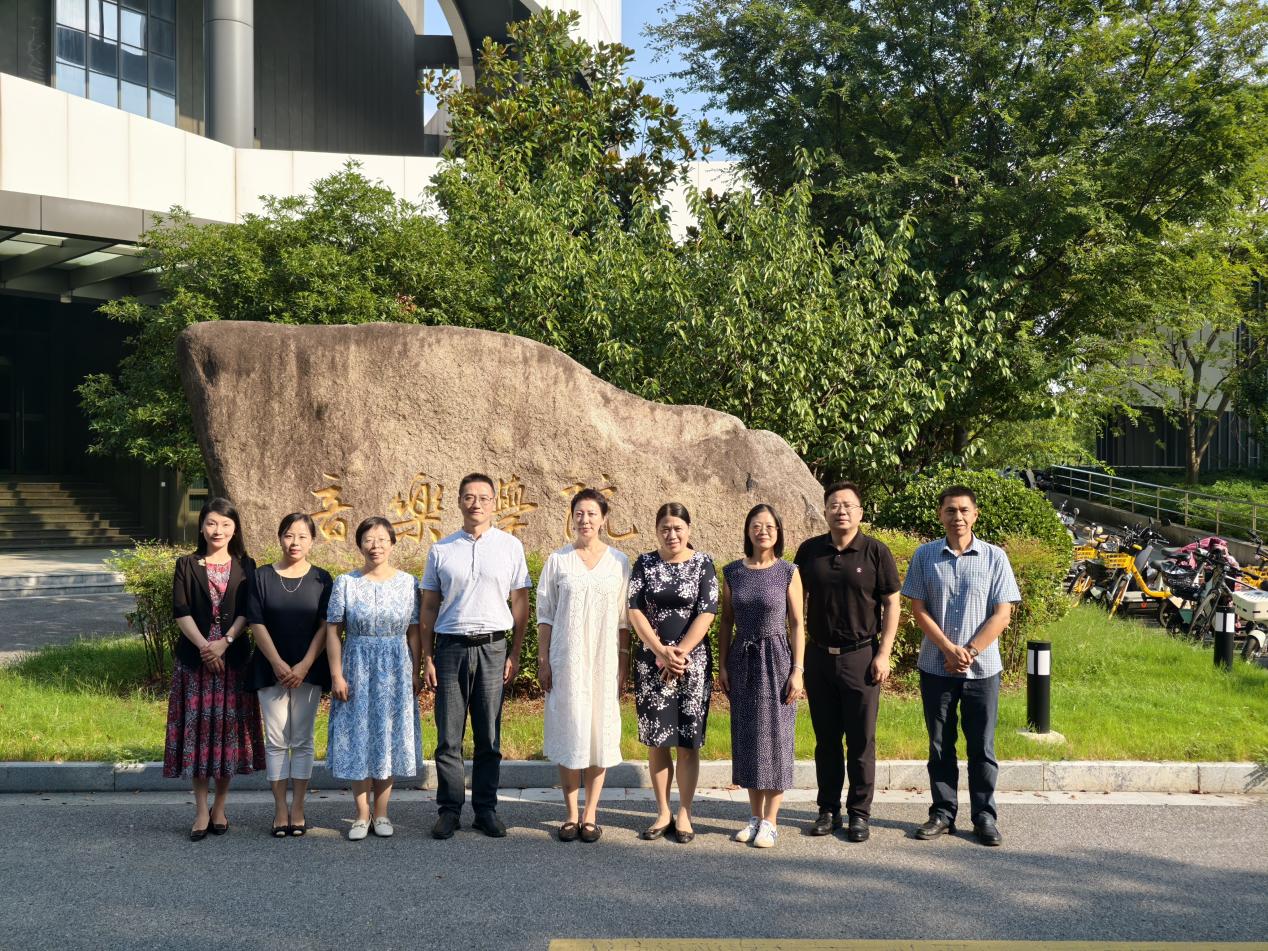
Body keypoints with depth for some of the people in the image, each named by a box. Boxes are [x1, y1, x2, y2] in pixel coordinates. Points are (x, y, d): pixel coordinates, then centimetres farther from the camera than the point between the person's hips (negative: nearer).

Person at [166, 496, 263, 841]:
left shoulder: (245, 566, 7)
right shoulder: (187, 565, 5)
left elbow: (247, 612, -1)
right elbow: (181, 611, -3)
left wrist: (225, 642, -15)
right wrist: (203, 646, -15)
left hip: (234, 656, 1)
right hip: (194, 657, 0)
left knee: (229, 725, 2)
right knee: (197, 726, -1)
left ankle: (220, 808, 14)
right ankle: (201, 811, 7)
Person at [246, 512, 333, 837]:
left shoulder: (321, 579, 3)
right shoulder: (263, 577, 4)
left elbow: (326, 626, -1)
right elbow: (257, 624, -1)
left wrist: (304, 666, -10)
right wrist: (278, 663, -11)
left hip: (308, 671, 0)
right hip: (271, 670, 0)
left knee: (302, 740, 3)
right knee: (276, 740, 1)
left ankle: (298, 809, 9)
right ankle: (280, 809, 7)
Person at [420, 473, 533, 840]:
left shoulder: (510, 546, 6)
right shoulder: (440, 549, 8)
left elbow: (520, 603, 6)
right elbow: (429, 606, 10)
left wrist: (515, 654, 0)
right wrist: (427, 658, 4)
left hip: (493, 647, 0)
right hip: (450, 646, 1)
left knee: (489, 737, 4)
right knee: (448, 736, 2)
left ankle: (486, 810, 12)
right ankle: (449, 810, 9)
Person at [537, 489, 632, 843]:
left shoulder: (619, 562, 3)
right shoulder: (558, 560, 2)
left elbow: (624, 619, 5)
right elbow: (545, 614, 5)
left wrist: (624, 664, 1)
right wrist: (543, 661, 0)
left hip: (604, 661, 0)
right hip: (567, 660, 0)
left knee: (600, 733, 3)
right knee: (569, 731, 2)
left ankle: (591, 814, 13)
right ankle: (571, 814, 12)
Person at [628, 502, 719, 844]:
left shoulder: (703, 565, 0)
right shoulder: (645, 564, 5)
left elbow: (706, 614, -7)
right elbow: (635, 611, -2)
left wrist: (679, 653, -14)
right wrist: (661, 652, -13)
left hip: (693, 662, -2)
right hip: (651, 662, 2)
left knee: (688, 739, 1)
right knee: (656, 738, 5)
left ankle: (684, 814, 11)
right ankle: (663, 812, 16)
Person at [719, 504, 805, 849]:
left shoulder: (788, 572, -4)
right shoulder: (732, 572, 4)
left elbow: (796, 624, -3)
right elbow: (726, 622, 8)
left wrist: (797, 670, -8)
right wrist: (722, 665, 3)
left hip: (776, 659, -3)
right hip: (742, 659, 3)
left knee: (774, 736, 1)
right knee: (746, 736, 7)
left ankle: (770, 821, 9)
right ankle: (755, 816, 19)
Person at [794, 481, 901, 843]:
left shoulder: (876, 552, -4)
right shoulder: (809, 551, 4)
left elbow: (892, 605, -2)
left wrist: (883, 653, -8)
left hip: (861, 656, -3)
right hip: (819, 655, 3)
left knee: (861, 741, 3)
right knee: (826, 739, 10)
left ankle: (860, 813, 13)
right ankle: (828, 810, 20)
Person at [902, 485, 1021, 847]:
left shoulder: (994, 557, -2)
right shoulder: (925, 556, 1)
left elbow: (1002, 615, -4)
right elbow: (918, 609, -1)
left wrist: (969, 652, -13)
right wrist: (950, 649, -12)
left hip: (982, 668, -1)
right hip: (936, 667, 1)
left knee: (982, 747, 5)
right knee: (940, 746, 8)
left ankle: (985, 817, 15)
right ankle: (942, 813, 19)